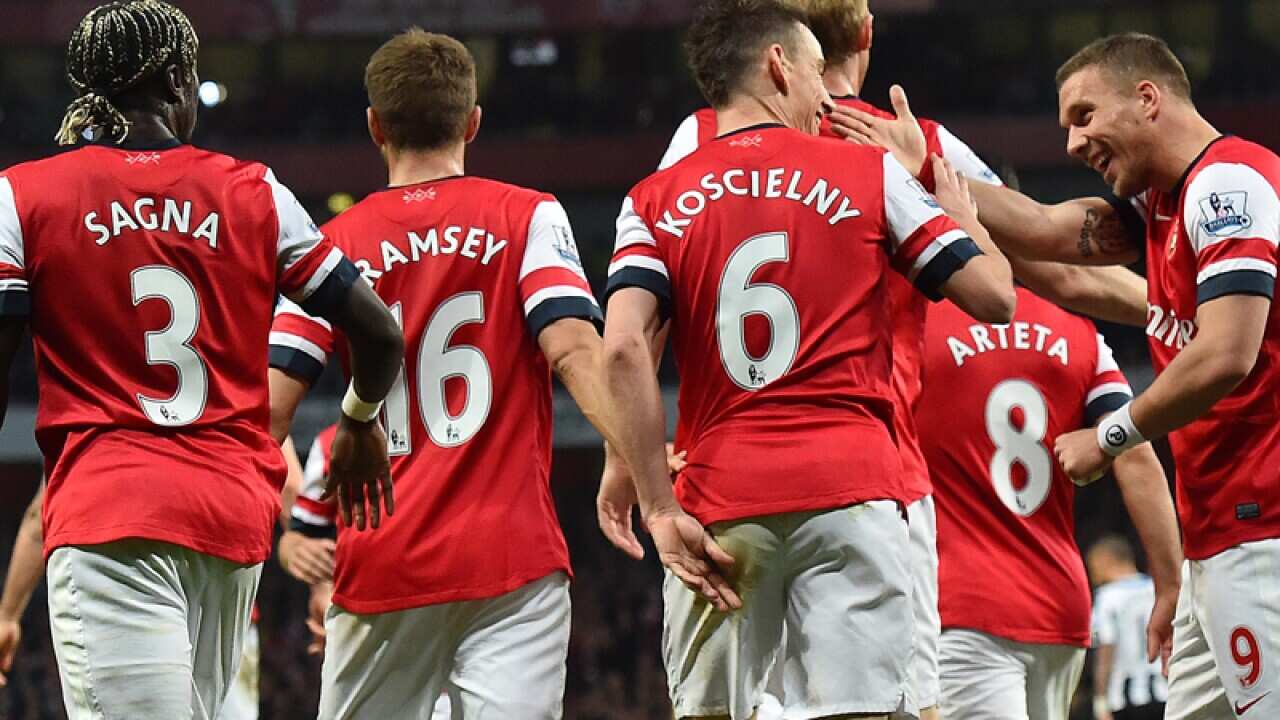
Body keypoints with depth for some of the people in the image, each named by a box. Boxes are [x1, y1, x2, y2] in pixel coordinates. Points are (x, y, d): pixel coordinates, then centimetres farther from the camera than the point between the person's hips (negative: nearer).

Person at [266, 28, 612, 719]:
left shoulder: (335, 244, 9)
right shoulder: (528, 217, 4)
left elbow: (269, 406, 3)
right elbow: (574, 350, -11)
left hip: (378, 565, 2)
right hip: (510, 557, -2)